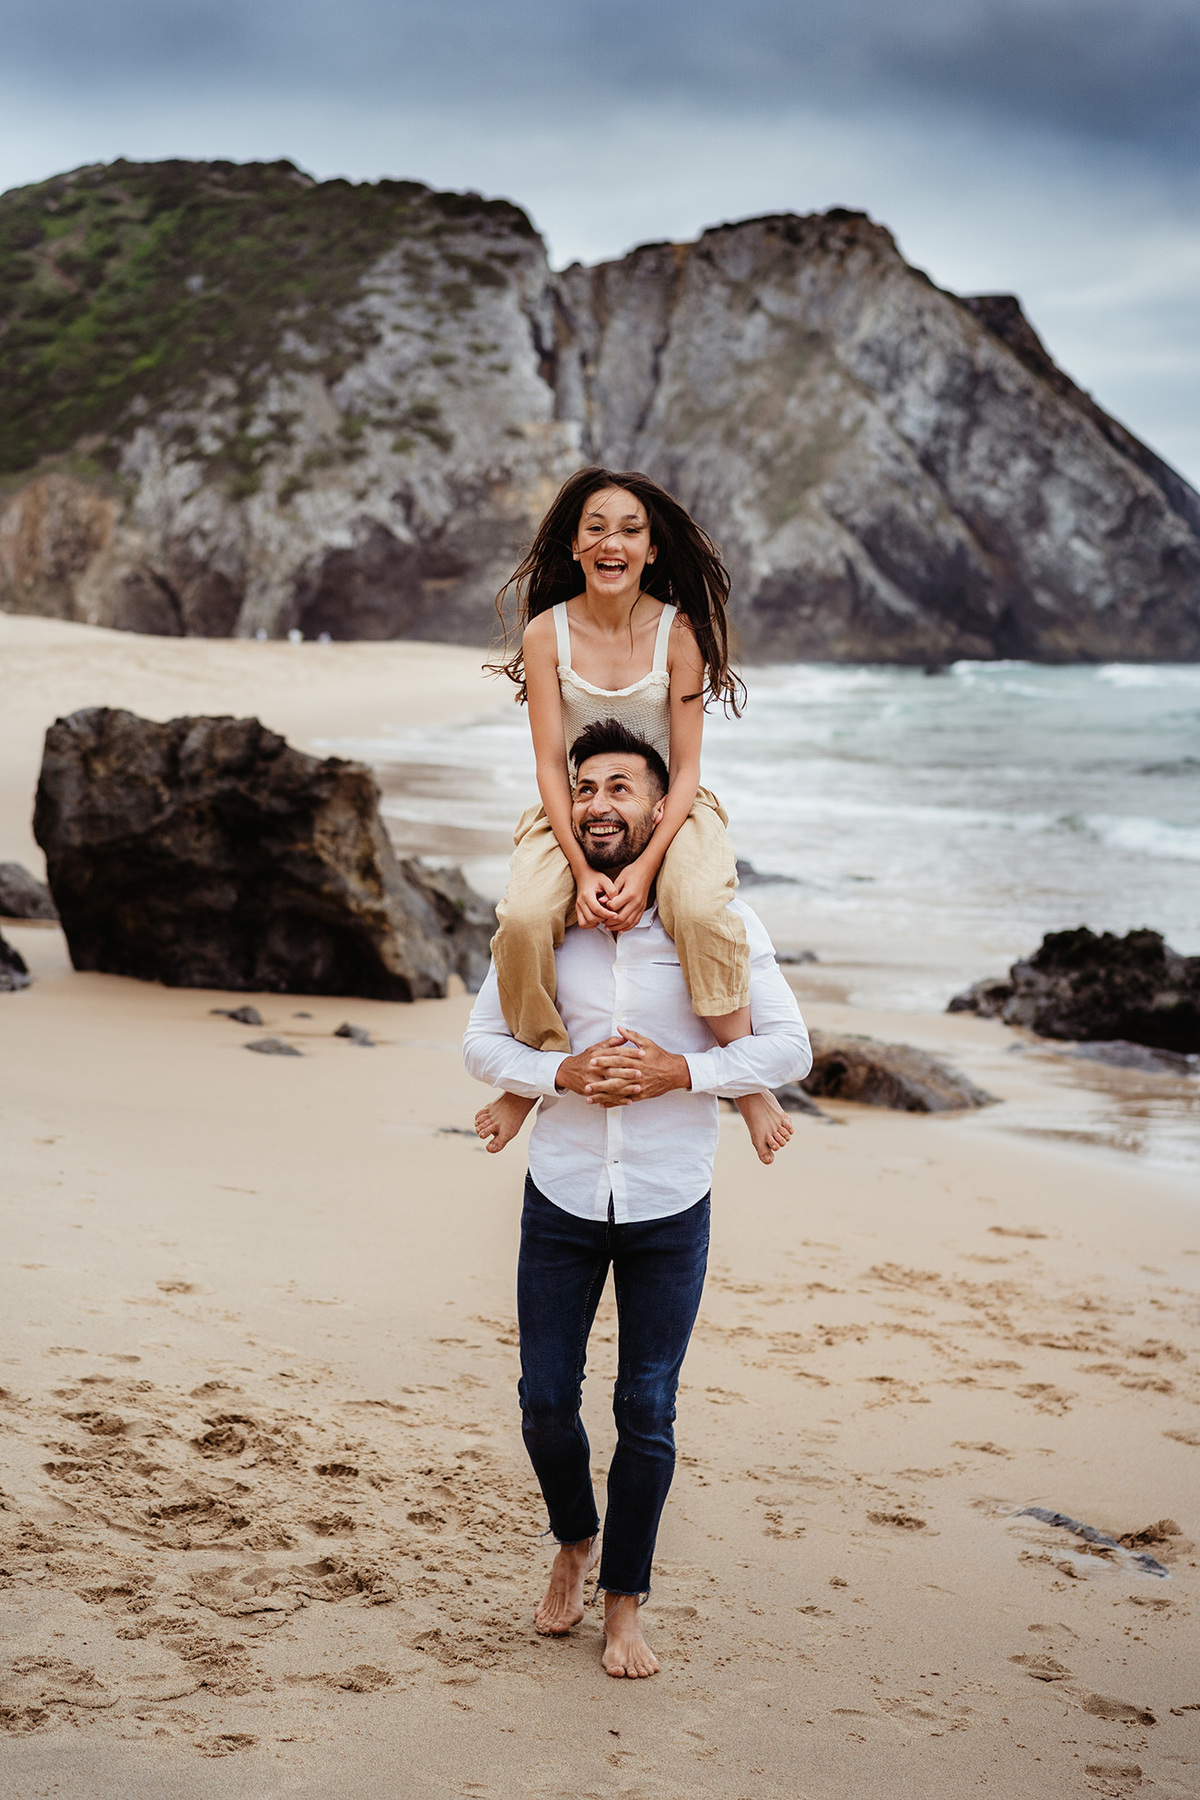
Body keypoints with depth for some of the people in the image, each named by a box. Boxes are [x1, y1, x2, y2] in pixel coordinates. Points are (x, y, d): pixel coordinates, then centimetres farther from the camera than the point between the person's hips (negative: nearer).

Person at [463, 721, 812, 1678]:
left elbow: (789, 1048, -7)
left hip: (670, 1206, -1)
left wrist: (678, 1071, -20)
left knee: (647, 1414, 5)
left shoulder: (719, 920, -9)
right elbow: (482, 1041, 2)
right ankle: (574, 1540, 37)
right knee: (546, 1400, 7)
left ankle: (625, 1600, 23)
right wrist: (564, 1072, -16)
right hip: (562, 1197, 2)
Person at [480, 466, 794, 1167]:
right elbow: (551, 765, -7)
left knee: (702, 909, -34)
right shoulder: (548, 631, -6)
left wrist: (644, 867, -22)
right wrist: (582, 870, -21)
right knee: (524, 919, -29)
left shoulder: (679, 631, -9)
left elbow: (686, 768, -9)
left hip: (669, 809, -1)